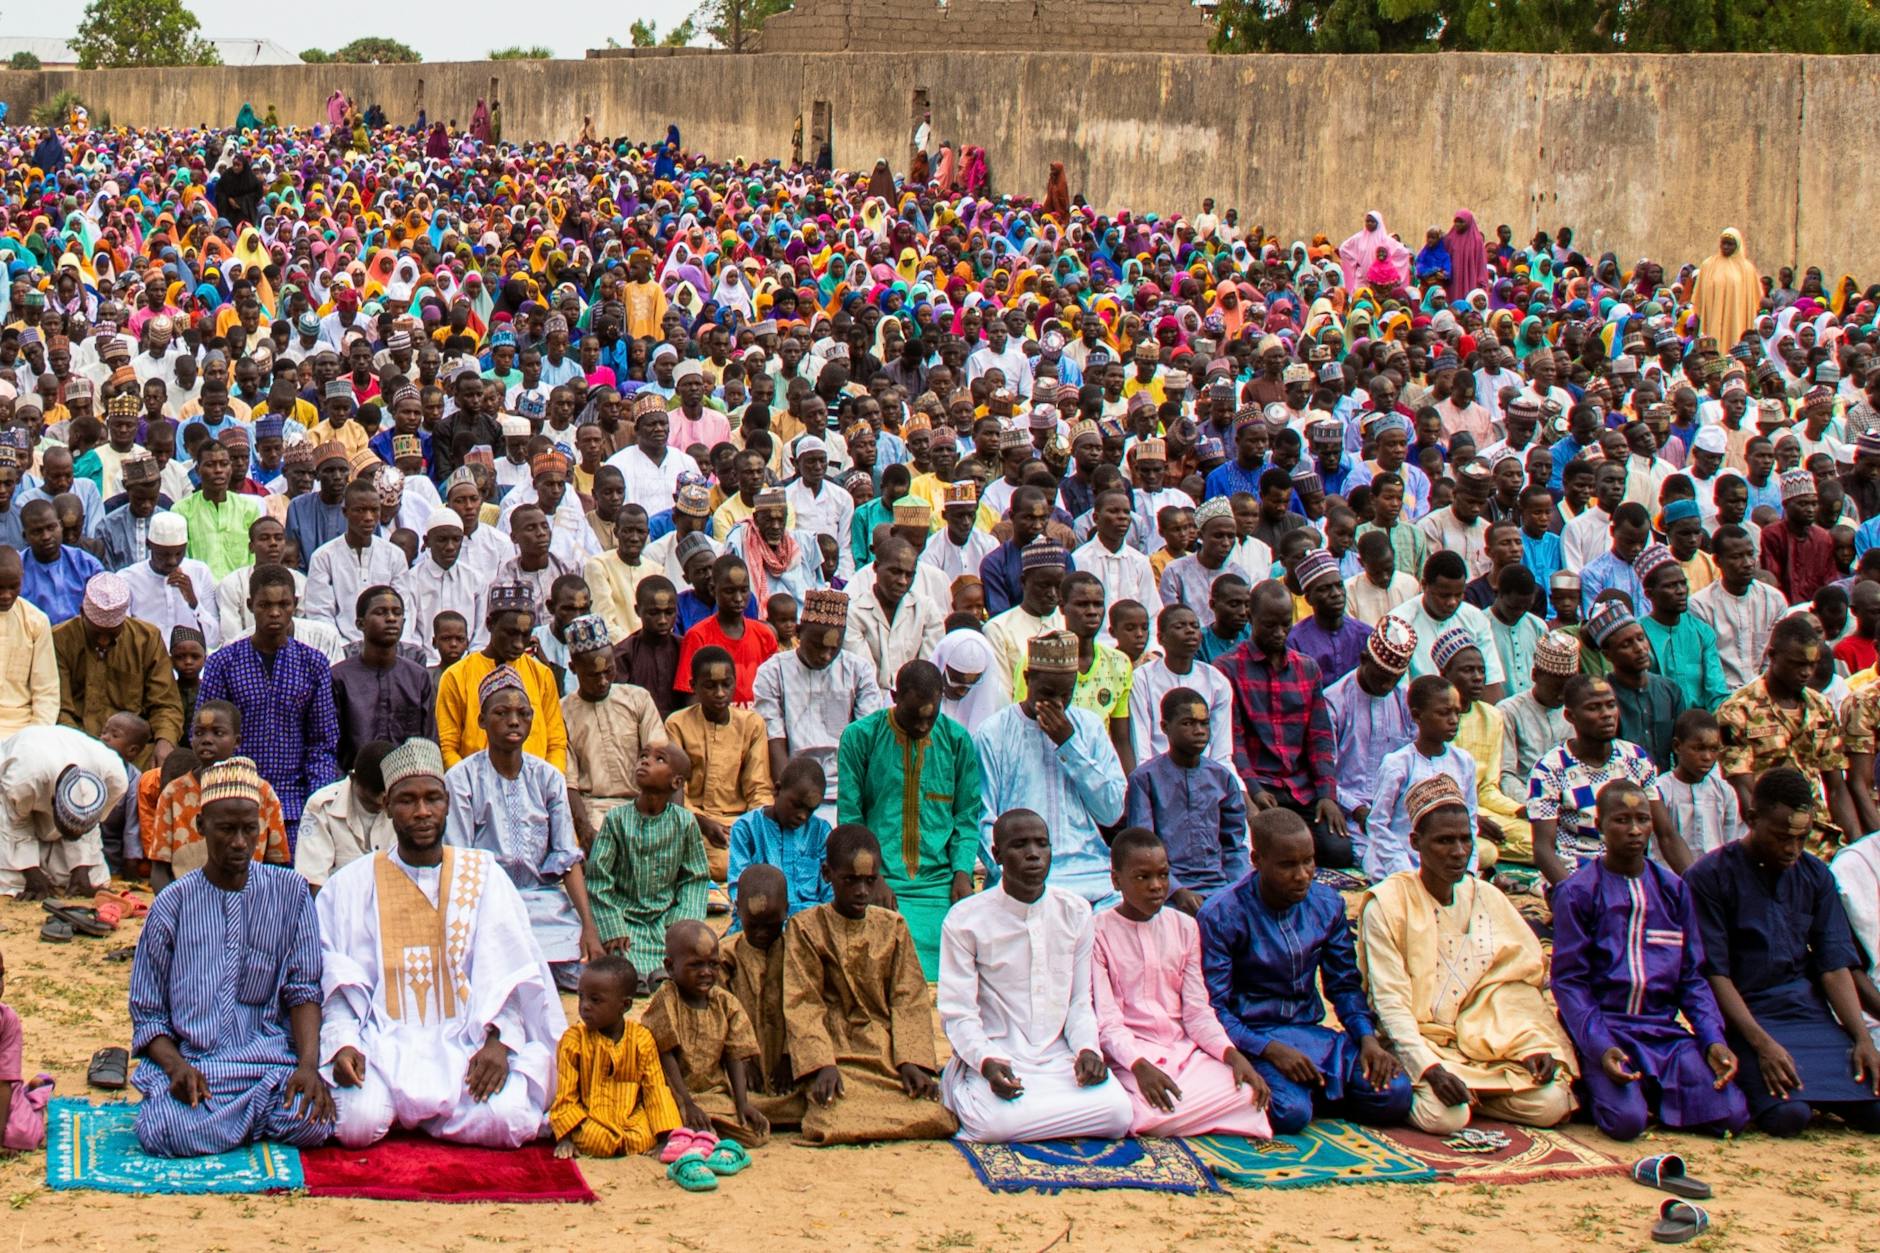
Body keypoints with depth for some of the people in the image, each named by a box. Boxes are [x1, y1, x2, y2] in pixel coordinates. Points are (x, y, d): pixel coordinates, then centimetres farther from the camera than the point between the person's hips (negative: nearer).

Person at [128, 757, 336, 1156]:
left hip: (272, 1061, 0)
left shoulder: (290, 892, 8)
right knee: (167, 1132, -32)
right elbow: (147, 1014, 6)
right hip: (192, 1065, 0)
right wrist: (176, 1066, -15)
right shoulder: (172, 905, 6)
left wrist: (308, 1064, -14)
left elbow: (304, 988, 4)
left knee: (313, 1122, -31)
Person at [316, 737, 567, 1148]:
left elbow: (508, 972, 1)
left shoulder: (485, 875, 9)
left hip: (466, 1040, 1)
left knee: (508, 1122, -26)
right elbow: (333, 979, 1)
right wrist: (342, 1043, -17)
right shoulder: (351, 885, 8)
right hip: (386, 1041, -1)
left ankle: (416, 1111, 6)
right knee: (359, 1123, -30)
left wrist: (498, 1040, -15)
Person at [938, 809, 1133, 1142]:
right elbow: (958, 1014, -5)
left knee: (1118, 1112, -25)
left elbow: (1080, 1001, 11)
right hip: (996, 1057, -3)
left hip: (1059, 1058, 4)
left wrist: (1088, 1049, -9)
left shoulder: (1075, 912, 8)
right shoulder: (965, 920, -4)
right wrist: (987, 1062, -24)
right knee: (997, 1121, -35)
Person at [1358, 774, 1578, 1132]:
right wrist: (1430, 1068, -26)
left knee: (1551, 1103, -18)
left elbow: (1519, 983, 5)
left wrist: (1534, 1045, -12)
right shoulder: (1387, 905, -8)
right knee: (1444, 1116, -32)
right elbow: (1390, 1002, -13)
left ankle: (1470, 1091, 6)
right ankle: (1419, 1087, 2)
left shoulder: (1488, 898, 8)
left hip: (1486, 1041, 5)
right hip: (1418, 1043, -5)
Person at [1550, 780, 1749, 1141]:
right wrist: (1599, 1046, -20)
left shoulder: (1673, 889, 11)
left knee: (1730, 1114, -17)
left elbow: (1692, 976, 12)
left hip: (1665, 1030, 4)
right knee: (1627, 1120, -30)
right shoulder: (1576, 892, -2)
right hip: (1606, 1027, -4)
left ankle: (1652, 1090, 8)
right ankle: (1596, 1086, 3)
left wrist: (1714, 1039, -4)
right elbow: (1569, 980, -5)